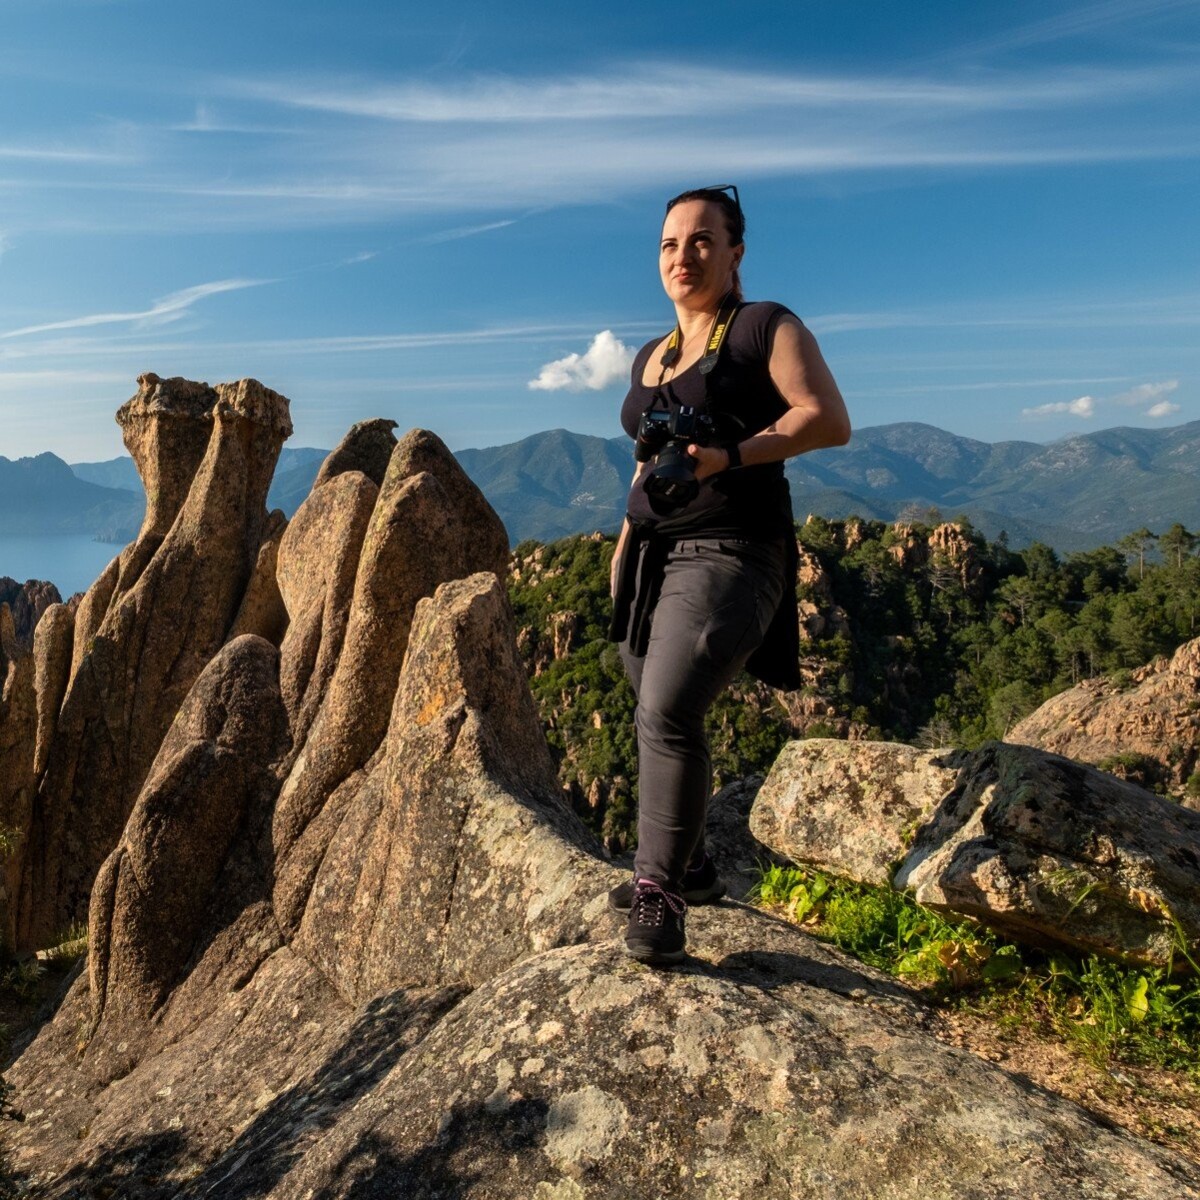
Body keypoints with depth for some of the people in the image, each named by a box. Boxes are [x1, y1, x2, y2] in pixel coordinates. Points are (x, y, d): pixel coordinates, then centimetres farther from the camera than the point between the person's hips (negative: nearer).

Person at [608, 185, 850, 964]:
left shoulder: (766, 329, 0)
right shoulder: (651, 358, 20)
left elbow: (831, 421, -12)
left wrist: (730, 456, -22)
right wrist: (625, 546, 20)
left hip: (731, 555, -7)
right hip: (655, 558, 8)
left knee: (668, 711, -22)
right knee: (663, 718, 9)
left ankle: (659, 890, -9)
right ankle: (690, 869, 25)